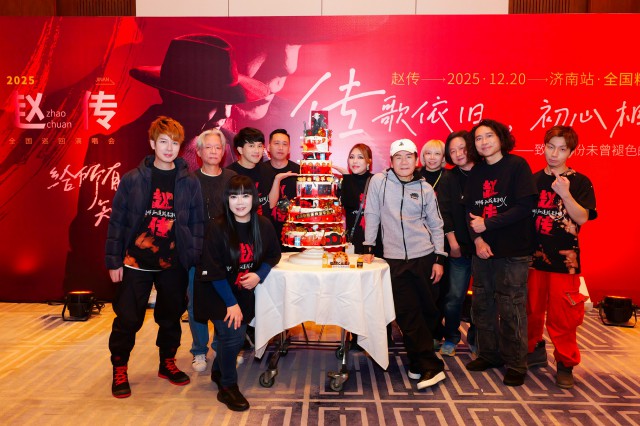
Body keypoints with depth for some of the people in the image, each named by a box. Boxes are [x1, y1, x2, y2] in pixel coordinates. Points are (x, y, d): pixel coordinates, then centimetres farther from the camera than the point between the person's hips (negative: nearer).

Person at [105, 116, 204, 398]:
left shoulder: (190, 183, -1)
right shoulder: (132, 179, -4)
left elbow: (197, 224, 2)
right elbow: (117, 222, -1)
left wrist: (195, 258, -3)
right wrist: (114, 261, -3)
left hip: (173, 264, 2)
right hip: (136, 261, -1)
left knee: (171, 316, 14)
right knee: (127, 319, 5)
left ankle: (167, 363, 34)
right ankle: (119, 370, 25)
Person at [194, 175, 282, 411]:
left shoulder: (264, 226, -8)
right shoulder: (217, 228, -20)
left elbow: (273, 255, 7)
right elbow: (213, 272, -17)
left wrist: (259, 275, -11)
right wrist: (231, 303, -18)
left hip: (244, 293, 4)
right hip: (218, 294, -4)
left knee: (233, 336, 7)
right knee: (232, 335, -15)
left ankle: (218, 370, 39)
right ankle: (228, 387, 9)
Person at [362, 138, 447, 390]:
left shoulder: (425, 188, 2)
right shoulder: (379, 181, -2)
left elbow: (436, 225, 6)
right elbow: (372, 215, 3)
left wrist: (439, 258, 2)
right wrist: (368, 248, 0)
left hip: (424, 256, 1)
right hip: (395, 259, -1)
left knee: (428, 310, 7)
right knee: (407, 313, -3)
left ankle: (419, 362, 26)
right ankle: (430, 366, 8)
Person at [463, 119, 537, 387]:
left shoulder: (517, 165, -6)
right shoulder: (476, 172, 11)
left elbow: (525, 206, -14)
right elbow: (469, 209, 7)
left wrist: (487, 224, -14)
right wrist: (477, 239, -9)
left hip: (512, 252, -5)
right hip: (483, 250, 6)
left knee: (511, 309, 0)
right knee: (482, 305, 12)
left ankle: (515, 365, 16)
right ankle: (489, 354, 29)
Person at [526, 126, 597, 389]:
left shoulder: (580, 182, -2)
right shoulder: (532, 180, 7)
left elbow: (582, 218, -12)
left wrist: (565, 194, -27)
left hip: (563, 258, -3)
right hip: (534, 256, 3)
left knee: (563, 315, 1)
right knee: (531, 309, 11)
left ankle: (565, 365, 17)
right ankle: (534, 351, 30)